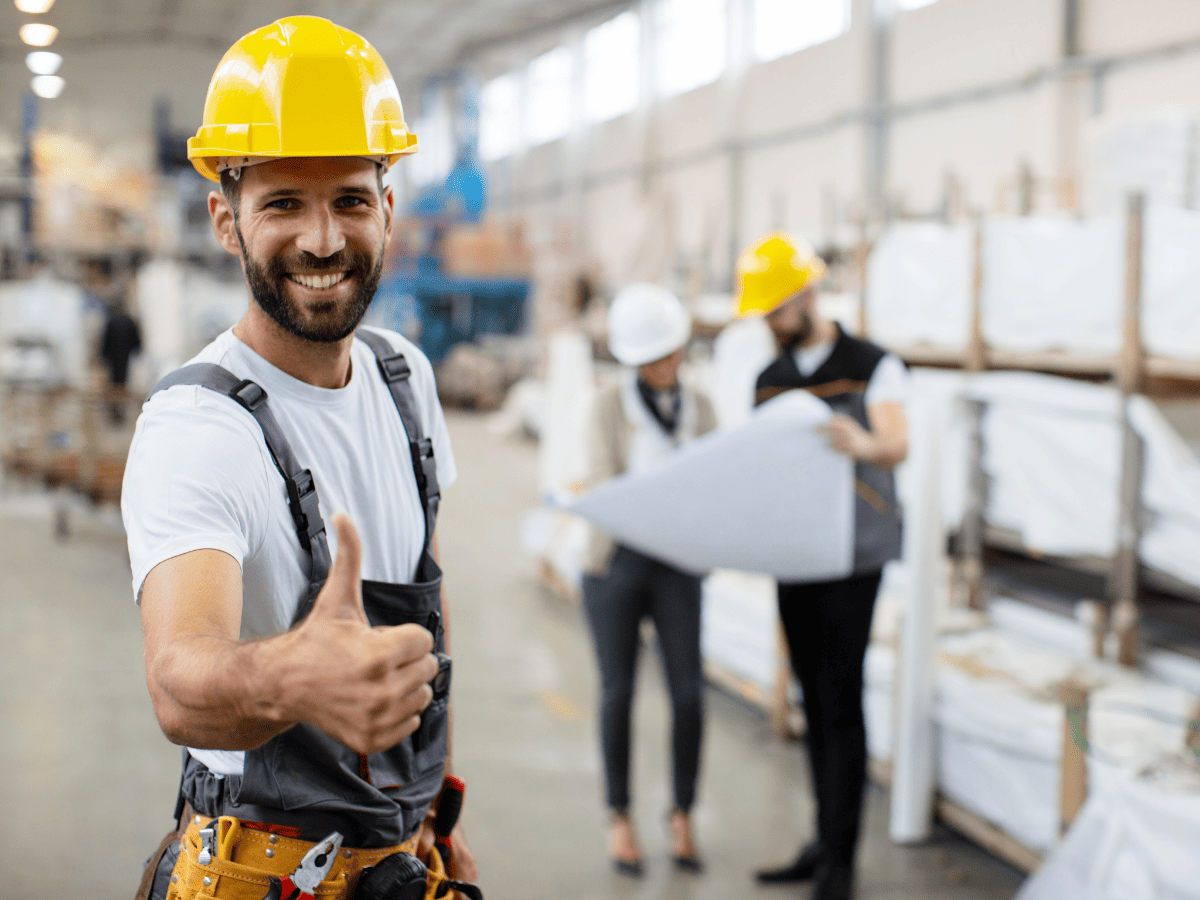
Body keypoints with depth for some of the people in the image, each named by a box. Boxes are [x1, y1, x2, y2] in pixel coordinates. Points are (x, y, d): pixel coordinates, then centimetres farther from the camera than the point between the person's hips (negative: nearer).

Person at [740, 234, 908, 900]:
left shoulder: (872, 367, -5)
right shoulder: (769, 381, 12)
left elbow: (897, 445, -21)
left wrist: (863, 445, -44)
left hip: (853, 557, -5)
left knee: (841, 703, -6)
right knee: (814, 702, 9)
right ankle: (825, 843, 18)